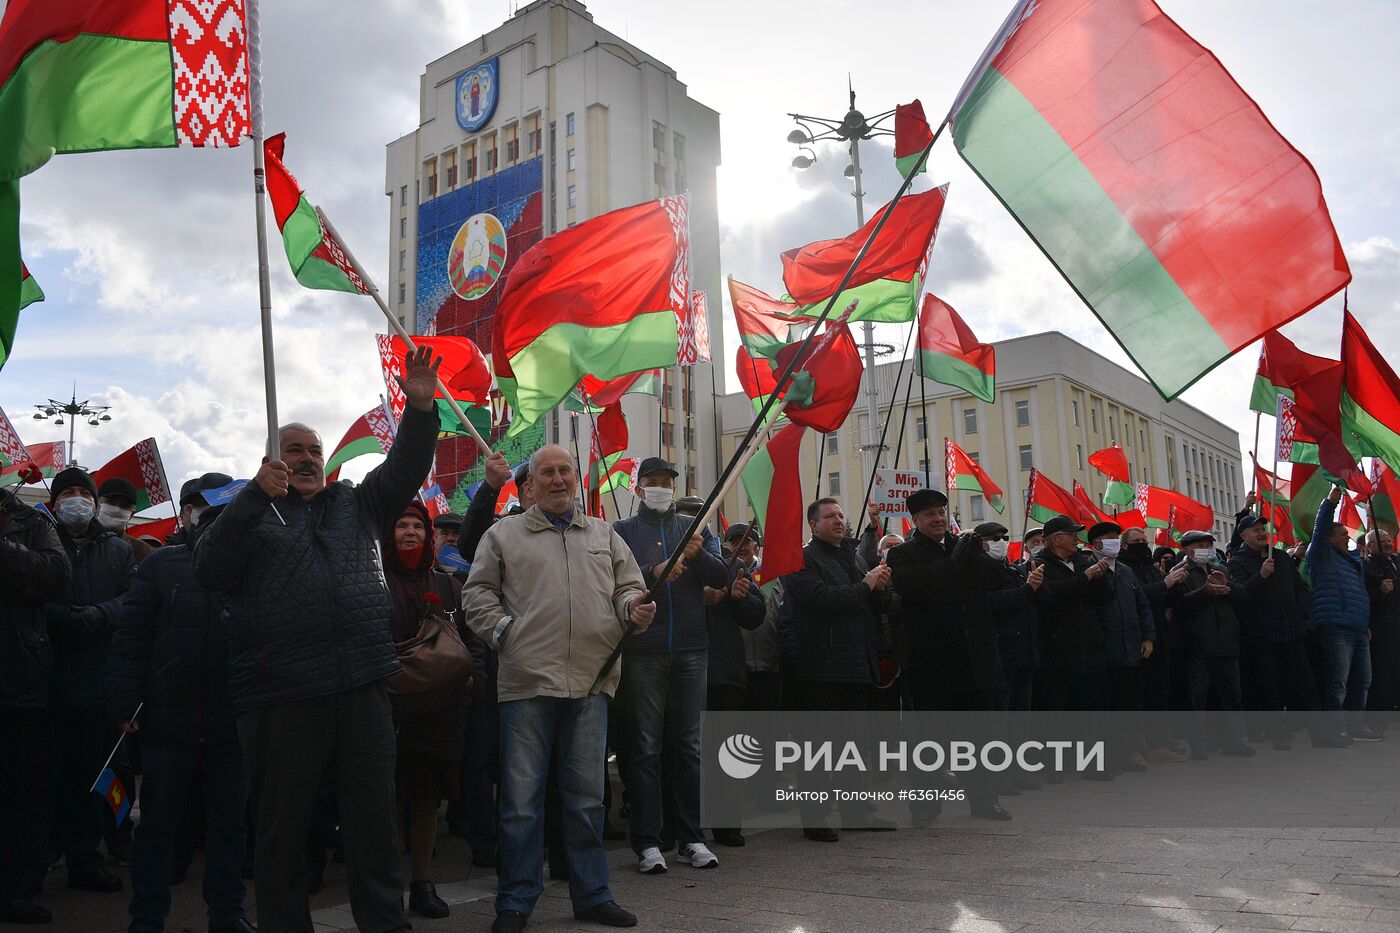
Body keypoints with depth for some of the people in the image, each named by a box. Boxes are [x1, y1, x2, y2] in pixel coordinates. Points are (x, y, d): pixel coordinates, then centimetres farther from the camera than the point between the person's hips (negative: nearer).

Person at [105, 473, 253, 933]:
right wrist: (126, 701, -9)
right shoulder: (163, 564, 3)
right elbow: (130, 634, -1)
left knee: (228, 824, 11)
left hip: (230, 722, 1)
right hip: (169, 718, -1)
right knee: (157, 824, 9)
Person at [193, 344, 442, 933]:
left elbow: (404, 469, 10)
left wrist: (419, 408, -5)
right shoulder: (252, 514, 10)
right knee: (281, 825, 7)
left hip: (362, 688, 3)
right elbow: (210, 571, -5)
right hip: (281, 696, -3)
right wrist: (255, 494, -12)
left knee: (375, 819, 8)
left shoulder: (355, 503, 20)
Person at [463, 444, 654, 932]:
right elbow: (477, 594, 8)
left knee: (588, 796, 11)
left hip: (591, 681, 3)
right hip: (527, 681, -3)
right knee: (521, 798, 2)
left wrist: (634, 609, -4)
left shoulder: (605, 536, 17)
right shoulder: (504, 534, 8)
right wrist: (503, 632, -4)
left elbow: (627, 588, 18)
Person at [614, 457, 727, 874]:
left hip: (691, 648, 3)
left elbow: (722, 577, 4)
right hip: (644, 651, -2)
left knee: (689, 744, 7)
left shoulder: (695, 527, 14)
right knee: (645, 746, 0)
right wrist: (654, 572, -23)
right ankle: (647, 842, 6)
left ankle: (691, 838, 14)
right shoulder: (623, 531, 7)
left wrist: (698, 555, -14)